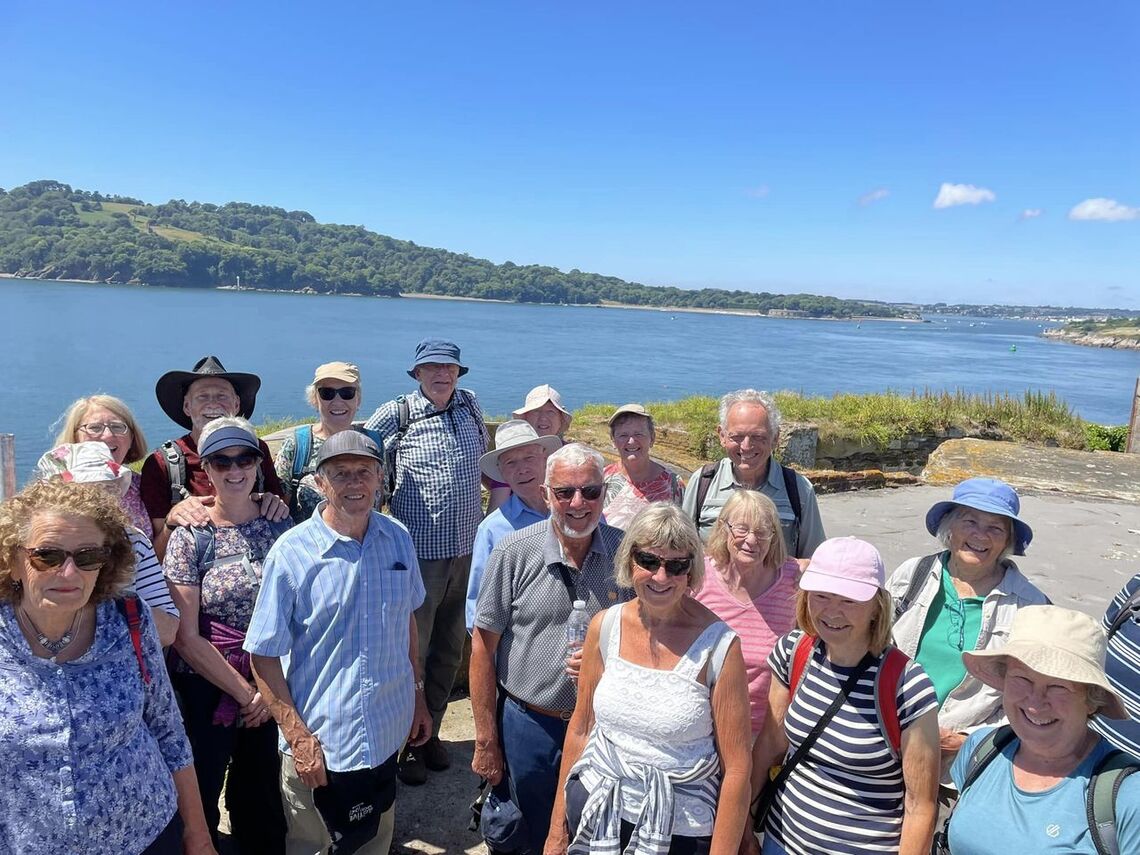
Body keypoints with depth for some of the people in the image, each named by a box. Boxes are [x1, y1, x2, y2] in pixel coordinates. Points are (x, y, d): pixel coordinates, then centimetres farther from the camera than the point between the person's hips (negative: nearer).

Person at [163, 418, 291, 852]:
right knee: (201, 802, 11)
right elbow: (185, 637, -11)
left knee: (262, 801, 16)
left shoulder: (280, 527, -2)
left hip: (272, 693, 3)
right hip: (207, 692, -2)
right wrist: (244, 692, -9)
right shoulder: (190, 537, -10)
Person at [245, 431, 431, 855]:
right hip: (318, 743, -3)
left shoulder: (399, 539, -3)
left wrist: (418, 697, 11)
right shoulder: (291, 552, -16)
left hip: (387, 734, 4)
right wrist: (297, 736, -15)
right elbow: (263, 655, -12)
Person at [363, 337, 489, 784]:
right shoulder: (397, 414, -7)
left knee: (449, 650, 16)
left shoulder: (470, 405, 7)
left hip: (466, 548, 5)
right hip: (419, 551, -5)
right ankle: (404, 742, 23)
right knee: (412, 651, 4)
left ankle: (430, 731, 33)